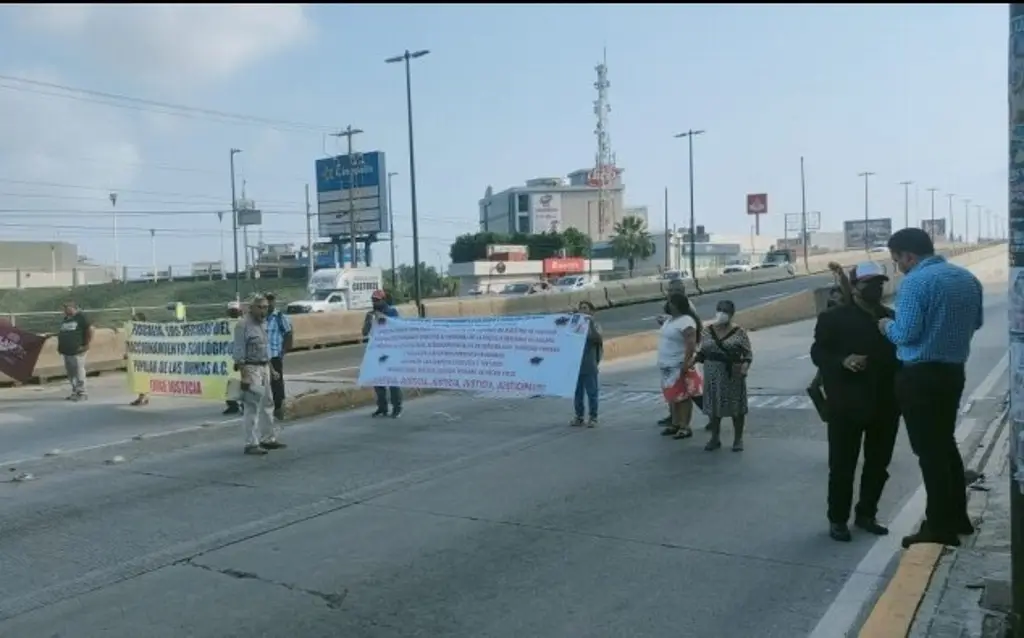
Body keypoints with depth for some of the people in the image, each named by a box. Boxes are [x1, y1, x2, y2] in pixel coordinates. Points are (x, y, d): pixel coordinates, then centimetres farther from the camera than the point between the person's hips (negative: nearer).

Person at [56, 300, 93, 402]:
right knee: (70, 373, 10)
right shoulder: (65, 319, 18)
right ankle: (74, 392, 19)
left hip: (77, 351, -8)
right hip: (66, 351, 8)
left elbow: (91, 331, -10)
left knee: (79, 372, -7)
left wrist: (86, 345, -12)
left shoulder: (81, 317, -5)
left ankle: (81, 393, -3)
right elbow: (61, 334, 27)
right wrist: (60, 347, 15)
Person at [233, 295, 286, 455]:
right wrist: (244, 376, -21)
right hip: (251, 369, -9)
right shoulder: (243, 325, -13)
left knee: (266, 405, 15)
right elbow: (238, 352, -17)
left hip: (264, 368, 9)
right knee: (252, 407, -8)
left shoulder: (263, 323, 12)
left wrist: (271, 369, 20)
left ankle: (268, 439, 26)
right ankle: (251, 444, -3)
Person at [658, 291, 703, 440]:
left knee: (683, 396, -4)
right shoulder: (670, 319, 12)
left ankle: (685, 427, 1)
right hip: (667, 366, 10)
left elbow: (691, 344, -24)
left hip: (679, 366, -10)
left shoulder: (686, 322, -18)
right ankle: (675, 424, 25)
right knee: (672, 396, 15)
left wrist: (685, 364, -27)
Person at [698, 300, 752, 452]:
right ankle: (715, 438, 20)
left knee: (736, 407, 4)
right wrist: (696, 358, -7)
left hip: (733, 375, -3)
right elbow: (703, 352, 11)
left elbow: (748, 353, -5)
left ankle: (738, 439, 16)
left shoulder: (739, 332, -6)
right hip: (712, 375, 4)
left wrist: (745, 365, -22)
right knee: (713, 406, 8)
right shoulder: (707, 331, 5)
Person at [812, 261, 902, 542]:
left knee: (878, 464, 13)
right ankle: (837, 519, 14)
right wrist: (843, 361, -24)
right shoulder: (833, 317, -2)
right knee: (842, 465, 2)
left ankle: (866, 514, 28)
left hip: (884, 403, 5)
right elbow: (818, 353, -5)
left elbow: (901, 353, 14)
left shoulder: (892, 317, 12)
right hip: (847, 404, -5)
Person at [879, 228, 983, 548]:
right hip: (953, 371, 8)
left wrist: (888, 326, 0)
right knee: (945, 443, 20)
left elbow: (906, 334, -20)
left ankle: (939, 527, 5)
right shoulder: (968, 278, 9)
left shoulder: (916, 282, -17)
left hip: (920, 376, -8)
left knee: (929, 450, -1)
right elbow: (977, 322, 20)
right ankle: (957, 517, 27)